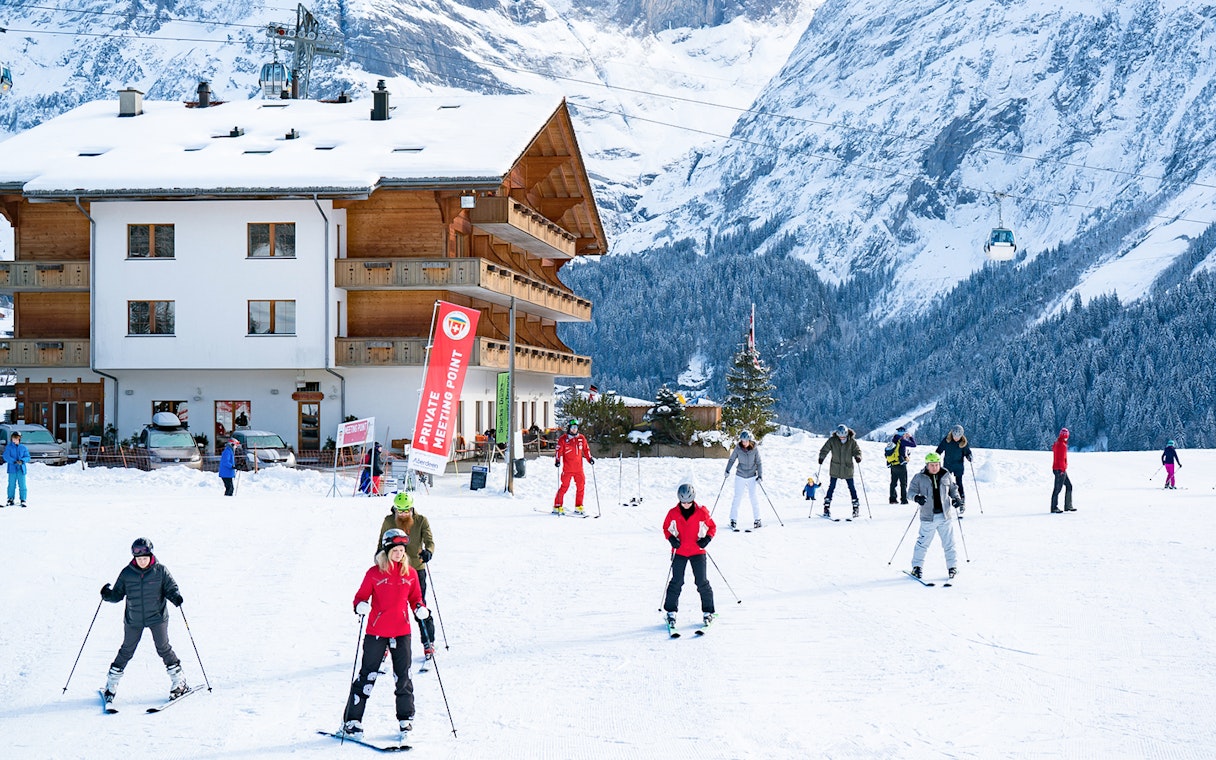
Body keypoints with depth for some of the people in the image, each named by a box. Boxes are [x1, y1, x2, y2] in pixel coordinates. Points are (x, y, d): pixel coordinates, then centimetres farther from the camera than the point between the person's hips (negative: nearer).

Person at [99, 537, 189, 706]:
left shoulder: (160, 571, -6)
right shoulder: (127, 573, -3)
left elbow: (171, 588, -2)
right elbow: (118, 594, 2)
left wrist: (175, 597, -23)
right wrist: (108, 595, -19)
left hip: (157, 616, -1)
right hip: (133, 619, 1)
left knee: (164, 649, 0)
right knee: (126, 651, 6)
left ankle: (179, 682, 12)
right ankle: (111, 686, 18)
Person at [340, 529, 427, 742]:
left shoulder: (410, 573, 6)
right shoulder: (374, 573, -3)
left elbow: (415, 597, 14)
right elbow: (361, 596, 0)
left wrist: (420, 609, -6)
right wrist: (361, 606, -22)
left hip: (401, 631, 3)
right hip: (376, 631, -3)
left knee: (403, 677, 5)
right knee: (367, 676, 0)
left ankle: (405, 720, 19)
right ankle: (351, 722, 7)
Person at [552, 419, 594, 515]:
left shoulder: (581, 438, 10)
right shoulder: (563, 439, -2)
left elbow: (586, 449, 18)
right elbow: (558, 451, -3)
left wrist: (590, 458, 7)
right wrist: (557, 460, -16)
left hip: (579, 468, 4)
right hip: (567, 469, -4)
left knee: (581, 487, 3)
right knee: (564, 487, -5)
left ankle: (578, 507, 12)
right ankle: (557, 507, 3)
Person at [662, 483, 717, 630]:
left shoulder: (701, 513, -7)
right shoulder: (673, 513, -5)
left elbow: (712, 527, 5)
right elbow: (666, 528, 8)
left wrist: (707, 539, -12)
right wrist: (671, 539, -10)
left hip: (698, 551, -1)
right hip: (679, 551, 1)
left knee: (702, 582, -1)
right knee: (676, 582, -1)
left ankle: (708, 612, 10)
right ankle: (671, 612, 9)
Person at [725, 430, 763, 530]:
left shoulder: (755, 449, -7)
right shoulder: (738, 448, -6)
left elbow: (758, 463, 1)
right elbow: (732, 459, 6)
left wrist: (760, 475, -4)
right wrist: (727, 470, -4)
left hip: (752, 476, 0)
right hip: (740, 476, 0)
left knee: (753, 497, 0)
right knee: (737, 497, -1)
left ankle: (757, 520, 10)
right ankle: (733, 520, 5)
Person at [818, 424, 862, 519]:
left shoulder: (852, 441, -6)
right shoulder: (832, 440, -7)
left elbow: (857, 450, -1)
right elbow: (825, 450, -2)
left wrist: (858, 457, -22)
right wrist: (821, 458, -19)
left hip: (848, 468, 0)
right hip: (835, 468, 0)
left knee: (851, 487, 5)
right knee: (831, 487, 2)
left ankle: (856, 507, 14)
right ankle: (826, 507, 7)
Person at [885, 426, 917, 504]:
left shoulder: (892, 441, 7)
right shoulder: (901, 441, -13)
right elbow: (914, 445, -9)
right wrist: (911, 437, 5)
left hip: (892, 465, 7)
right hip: (901, 465, -7)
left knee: (893, 483, 15)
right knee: (903, 483, 0)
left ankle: (892, 499, 16)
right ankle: (904, 499, -4)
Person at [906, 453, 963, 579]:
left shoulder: (947, 476, 5)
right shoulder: (919, 478, -3)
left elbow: (953, 489, 17)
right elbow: (911, 491, -2)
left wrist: (957, 498, -2)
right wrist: (917, 497, -23)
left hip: (945, 515, 2)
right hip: (928, 516, -2)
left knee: (949, 543, 6)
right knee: (923, 542, 1)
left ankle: (952, 566, 17)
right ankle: (916, 566, 14)